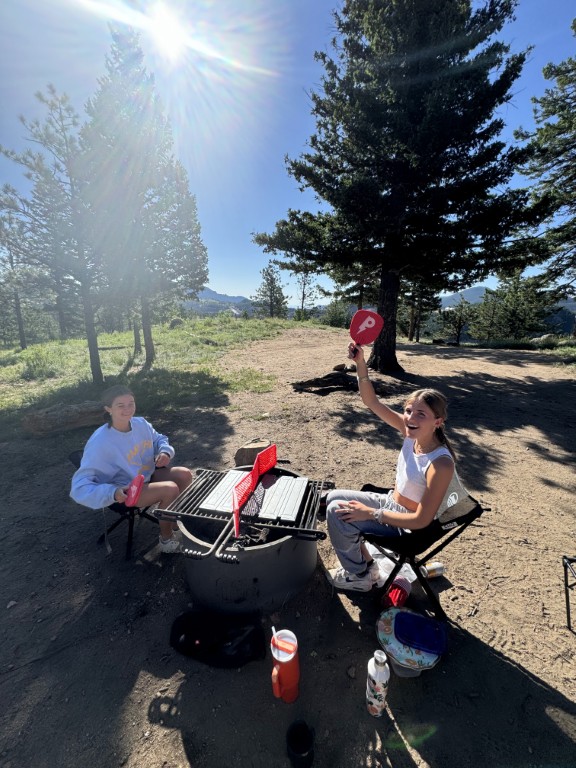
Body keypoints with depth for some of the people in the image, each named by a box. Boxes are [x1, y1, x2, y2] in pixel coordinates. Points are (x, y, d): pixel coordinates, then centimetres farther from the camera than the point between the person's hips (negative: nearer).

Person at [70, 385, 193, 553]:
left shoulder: (141, 423, -10)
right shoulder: (99, 442, -28)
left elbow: (159, 439, 12)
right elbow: (80, 486, -26)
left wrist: (165, 452, -11)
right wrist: (113, 492, -42)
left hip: (148, 476, 7)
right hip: (126, 491, -7)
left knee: (185, 474, -9)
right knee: (170, 489, -25)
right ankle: (166, 538, 1)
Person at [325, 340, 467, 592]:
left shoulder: (440, 464, -31)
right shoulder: (410, 432, -14)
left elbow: (422, 520, -27)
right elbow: (371, 402, -15)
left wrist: (371, 514, -24)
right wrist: (360, 364, -27)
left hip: (407, 525, -7)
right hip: (391, 502, 7)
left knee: (337, 513, -16)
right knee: (333, 497, 6)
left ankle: (360, 576, 10)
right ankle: (364, 562, 20)